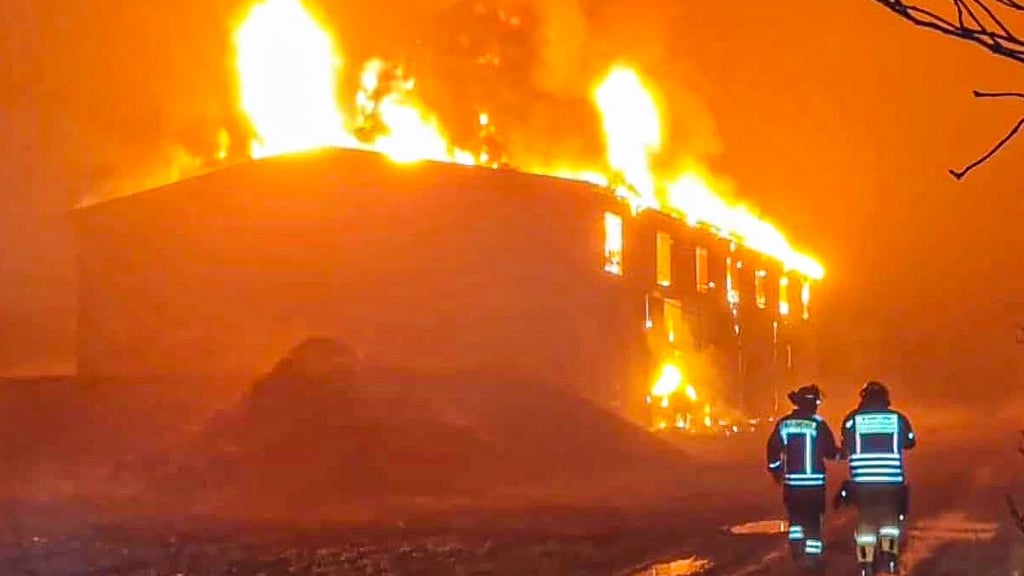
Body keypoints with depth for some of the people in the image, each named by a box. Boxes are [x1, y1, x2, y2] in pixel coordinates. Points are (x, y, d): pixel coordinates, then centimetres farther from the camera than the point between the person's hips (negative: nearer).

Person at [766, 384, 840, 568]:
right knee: (813, 519, 3)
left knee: (796, 517, 18)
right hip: (814, 481, -3)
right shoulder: (818, 424, -9)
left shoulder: (783, 424, 1)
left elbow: (773, 448, 6)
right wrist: (840, 453, 18)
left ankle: (797, 551, 17)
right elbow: (830, 451, -5)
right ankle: (813, 554, 1)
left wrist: (775, 470, 20)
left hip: (791, 481, 3)